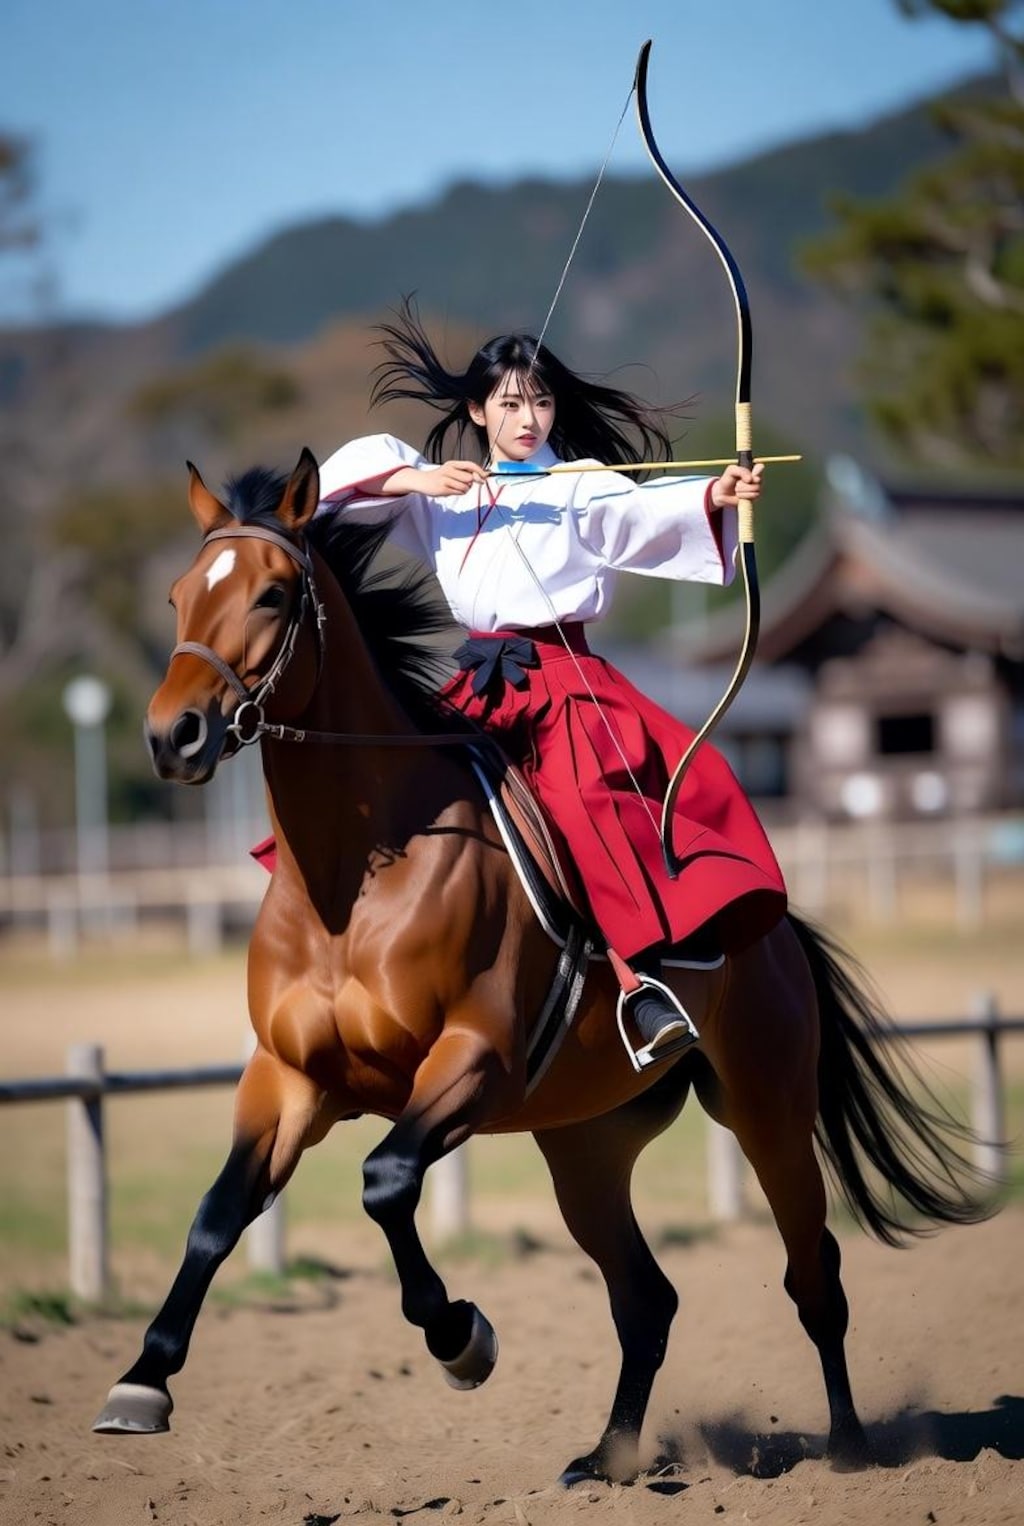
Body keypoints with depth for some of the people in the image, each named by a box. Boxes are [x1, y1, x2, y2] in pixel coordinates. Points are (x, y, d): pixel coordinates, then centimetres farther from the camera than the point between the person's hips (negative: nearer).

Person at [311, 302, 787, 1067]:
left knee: (589, 792, -30)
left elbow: (647, 511, -14)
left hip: (565, 676, -5)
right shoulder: (442, 492, 18)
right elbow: (355, 469, 15)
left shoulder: (583, 486, 6)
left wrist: (714, 497, -35)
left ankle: (640, 975, -41)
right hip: (470, 683, 5)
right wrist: (420, 480, -3)